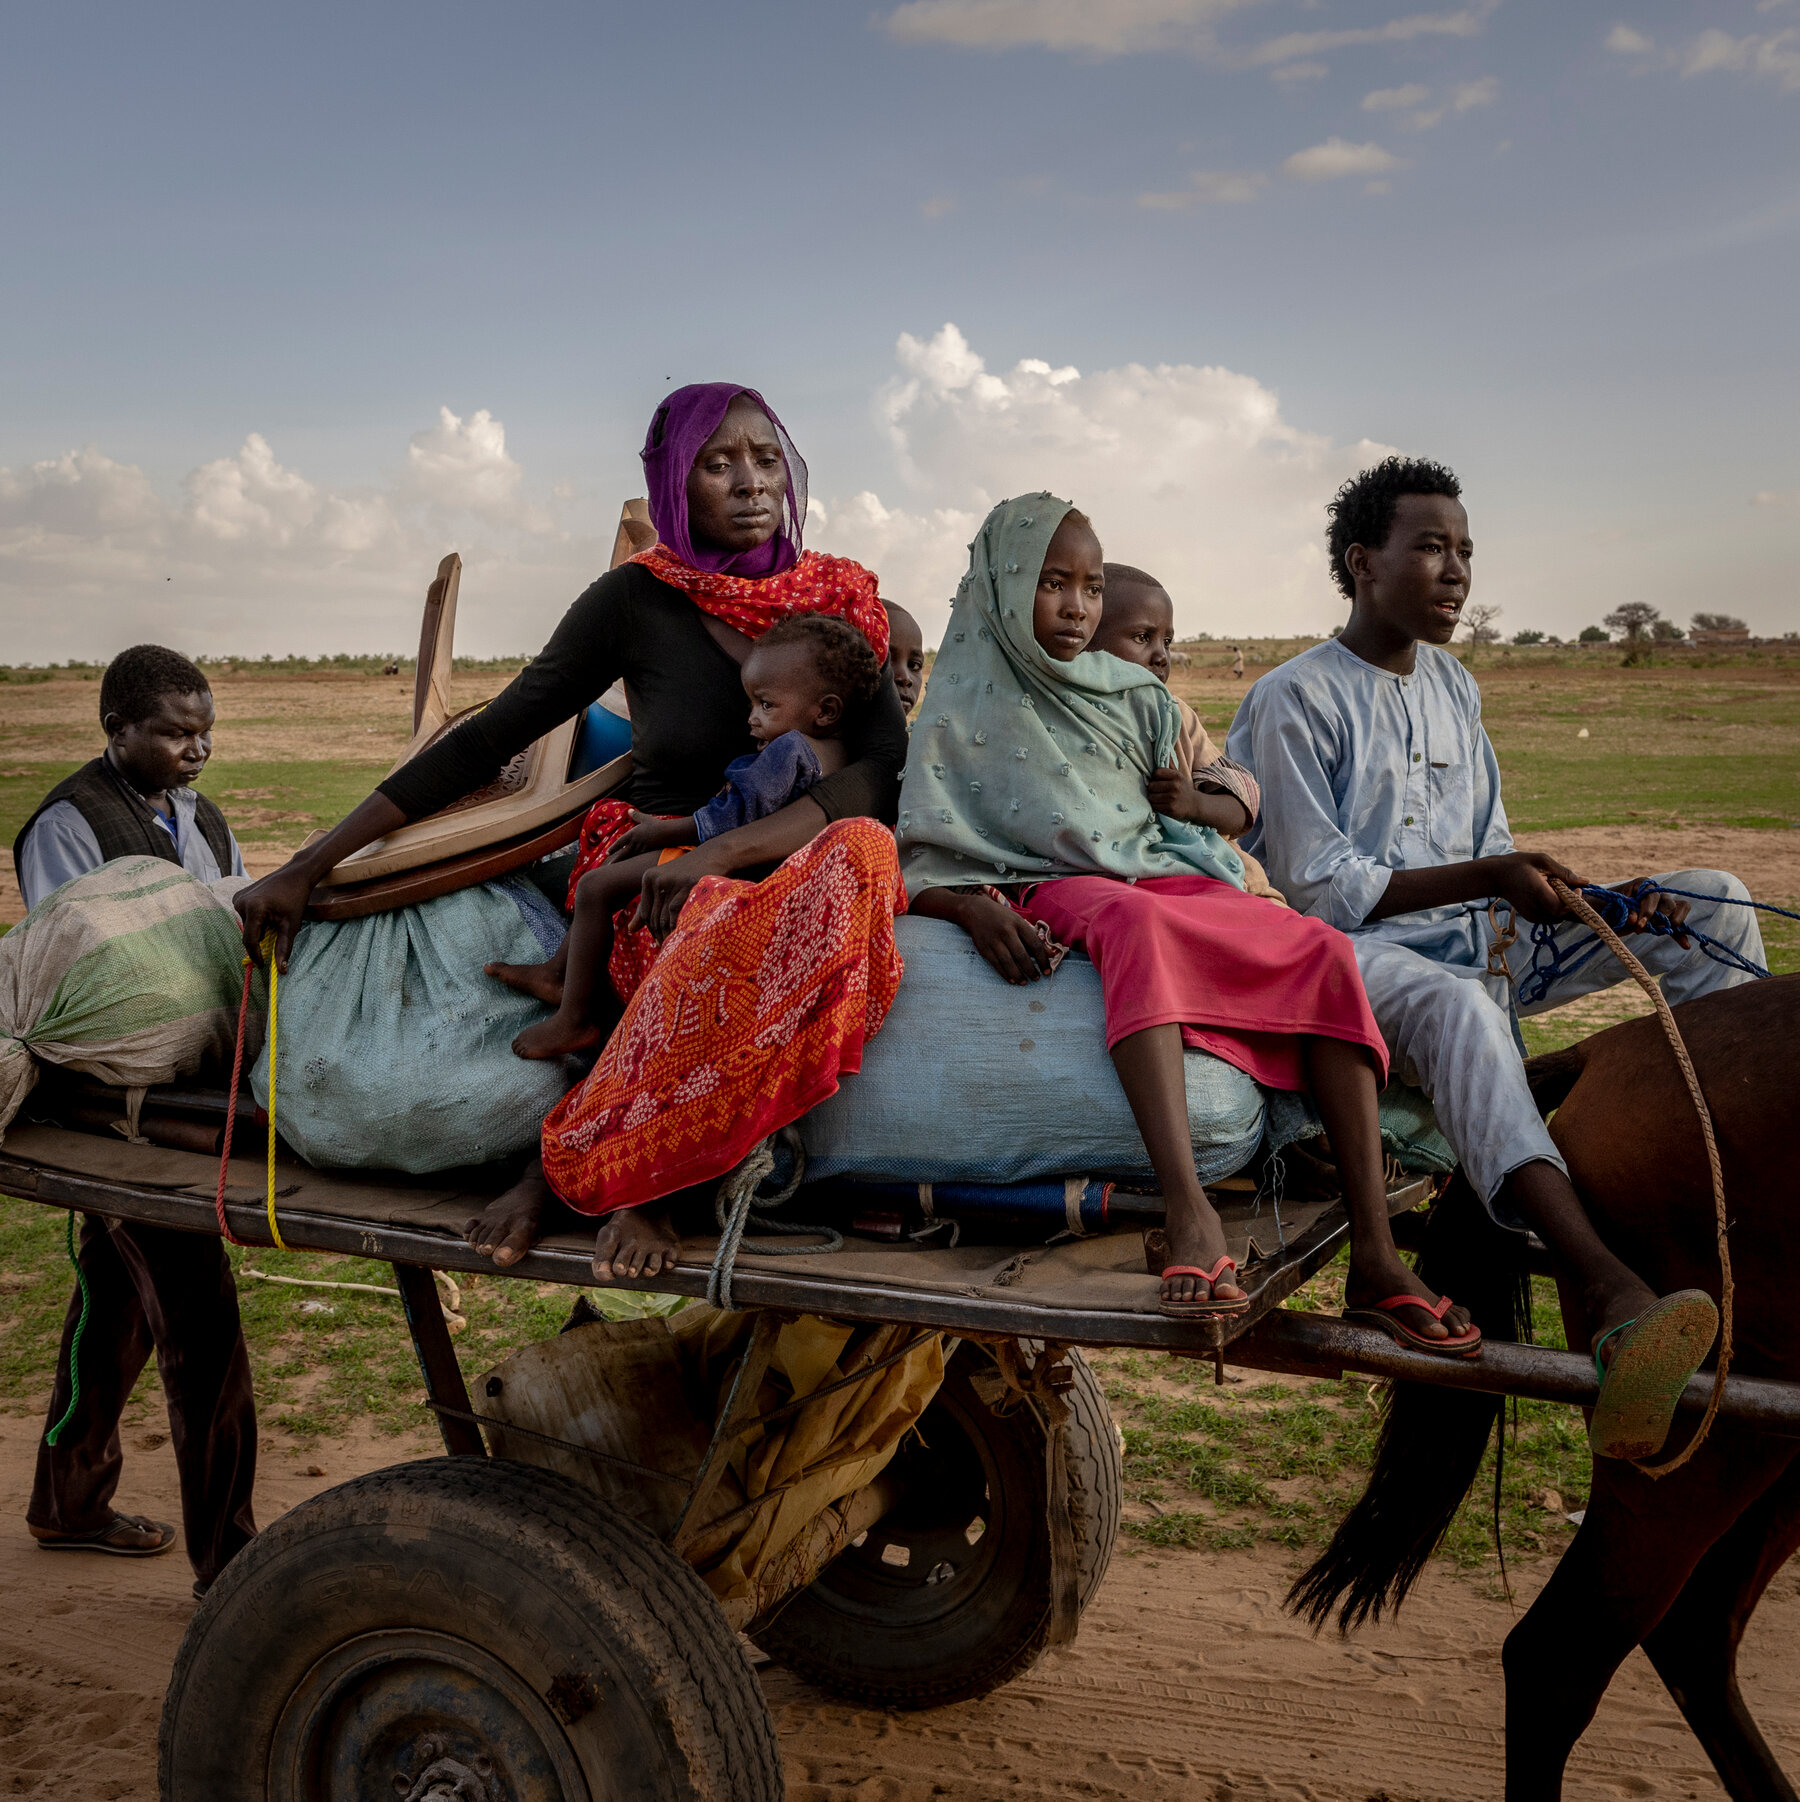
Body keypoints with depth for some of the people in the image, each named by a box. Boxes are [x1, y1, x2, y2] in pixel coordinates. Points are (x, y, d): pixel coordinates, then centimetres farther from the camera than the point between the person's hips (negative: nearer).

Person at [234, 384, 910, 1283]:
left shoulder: (839, 598, 5)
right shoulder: (638, 599, 1)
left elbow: (887, 770, -9)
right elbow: (488, 739, 1)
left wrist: (725, 849, -26)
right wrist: (306, 868, -1)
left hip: (793, 874, 2)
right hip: (660, 884, -2)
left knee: (861, 852, -35)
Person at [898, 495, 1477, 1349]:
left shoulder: (1135, 694, 19)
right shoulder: (962, 711, 7)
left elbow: (1242, 798, 25)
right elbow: (916, 862, -2)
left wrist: (1198, 802, 1)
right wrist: (974, 909, -24)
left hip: (1167, 875, 5)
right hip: (1054, 894, -4)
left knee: (1324, 952, -23)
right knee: (1136, 923, -41)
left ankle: (1373, 1254, -28)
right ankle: (1192, 1217, -54)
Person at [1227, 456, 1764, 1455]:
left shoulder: (1455, 686, 17)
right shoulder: (1294, 700, -7)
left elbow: (1490, 850, 17)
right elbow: (1318, 891, -13)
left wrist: (1577, 895, -3)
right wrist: (1485, 877, -18)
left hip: (1475, 945, 8)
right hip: (1353, 960, -8)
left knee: (1713, 899, 1)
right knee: (1451, 1001, -43)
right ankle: (1605, 1290, -59)